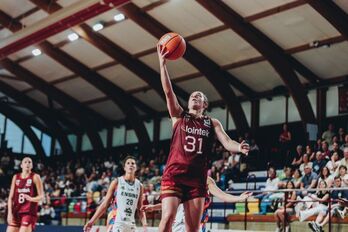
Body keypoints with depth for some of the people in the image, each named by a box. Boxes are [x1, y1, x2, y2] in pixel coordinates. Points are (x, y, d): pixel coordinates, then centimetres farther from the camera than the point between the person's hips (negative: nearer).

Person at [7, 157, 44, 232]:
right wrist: (10, 213, -1)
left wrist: (31, 199, -26)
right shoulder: (16, 177, 11)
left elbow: (41, 196, -6)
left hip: (29, 212, -5)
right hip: (16, 212, 5)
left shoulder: (35, 177, -1)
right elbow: (11, 197, 10)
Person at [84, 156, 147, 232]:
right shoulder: (116, 183, -2)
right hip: (118, 223, -5)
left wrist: (145, 225, 0)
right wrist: (92, 221, -6)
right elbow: (104, 204, -1)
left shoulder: (139, 186, 9)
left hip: (131, 225, 5)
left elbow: (140, 209, 13)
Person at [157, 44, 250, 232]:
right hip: (174, 174, -2)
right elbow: (168, 91, 0)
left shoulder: (212, 123, 14)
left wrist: (239, 148, -25)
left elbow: (227, 143, -1)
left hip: (197, 178, 2)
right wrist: (162, 62, -8)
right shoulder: (179, 116, 11)